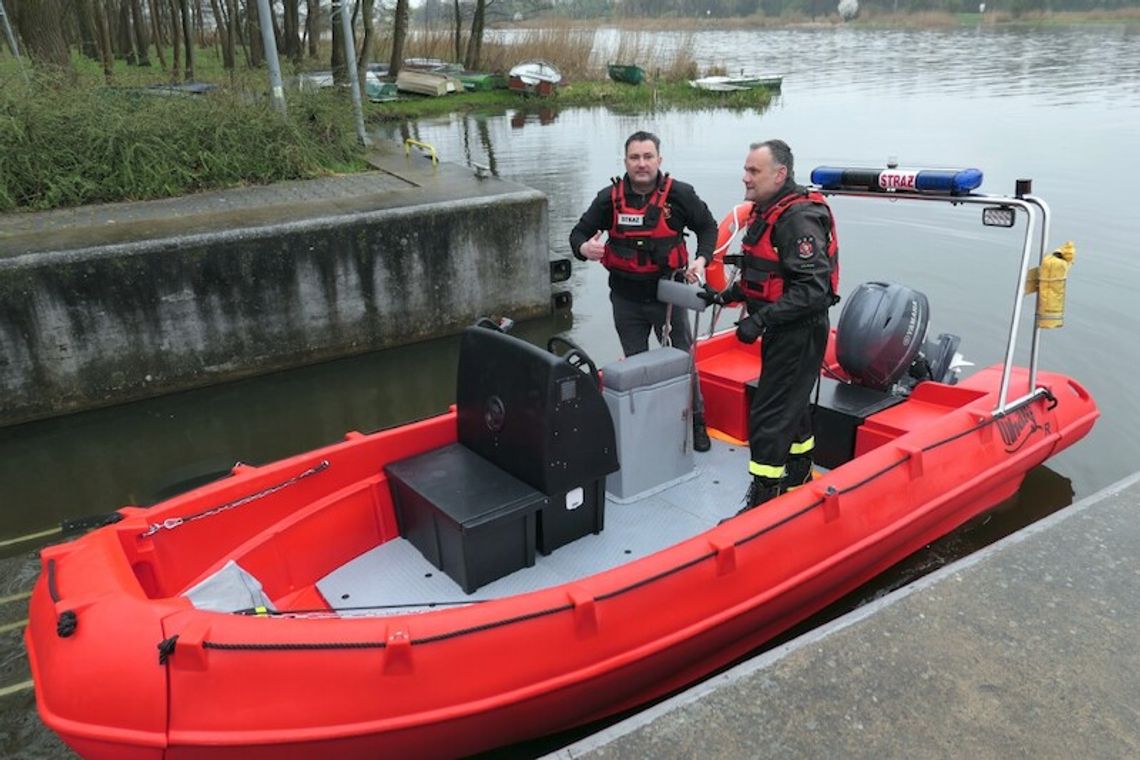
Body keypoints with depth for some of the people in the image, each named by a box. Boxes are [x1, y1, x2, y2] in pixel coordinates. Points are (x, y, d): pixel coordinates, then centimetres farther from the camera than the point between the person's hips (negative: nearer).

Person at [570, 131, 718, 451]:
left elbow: (707, 227, 7)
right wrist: (584, 249, -22)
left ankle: (695, 422, 25)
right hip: (626, 298, 2)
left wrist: (701, 259, -9)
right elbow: (579, 233, 2)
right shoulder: (609, 198, -5)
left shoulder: (680, 194, -7)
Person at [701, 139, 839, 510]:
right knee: (792, 406, 22)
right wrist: (726, 295, 11)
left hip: (799, 333, -10)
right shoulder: (766, 212, 10)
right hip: (781, 331, 10)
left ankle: (763, 503, 0)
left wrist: (760, 320, -31)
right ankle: (799, 482, 39)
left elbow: (814, 289, -29)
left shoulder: (798, 219, -22)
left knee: (768, 416, -8)